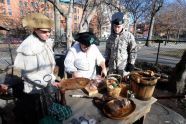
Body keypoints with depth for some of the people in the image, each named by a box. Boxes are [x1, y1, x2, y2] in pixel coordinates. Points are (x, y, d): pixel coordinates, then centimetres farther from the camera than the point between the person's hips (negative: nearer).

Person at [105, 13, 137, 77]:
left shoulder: (129, 36, -8)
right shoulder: (111, 36, 5)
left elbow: (133, 50, -5)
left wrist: (131, 63, -8)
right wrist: (106, 60, 11)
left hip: (124, 65, -4)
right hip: (112, 65, 4)